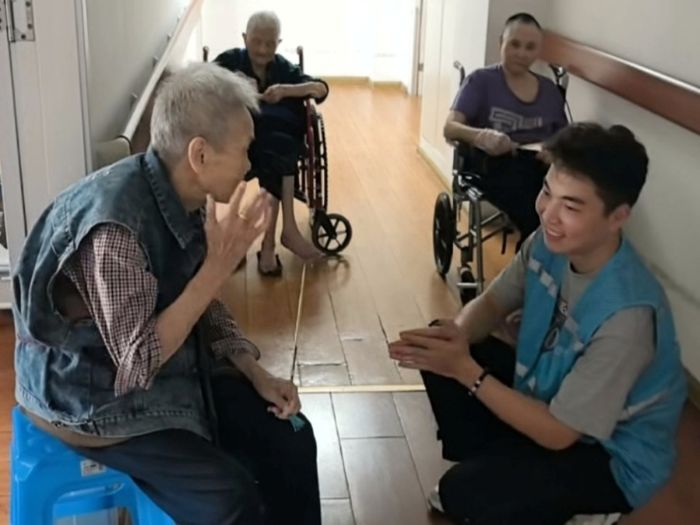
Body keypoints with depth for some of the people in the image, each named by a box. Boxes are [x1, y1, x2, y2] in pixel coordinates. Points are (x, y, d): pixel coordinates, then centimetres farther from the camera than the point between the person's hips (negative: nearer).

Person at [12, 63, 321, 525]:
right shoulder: (116, 225, -32)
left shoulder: (182, 200, -5)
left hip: (169, 362, 8)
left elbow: (200, 307, 7)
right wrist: (220, 265, -32)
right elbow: (137, 365, -32)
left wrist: (256, 374, -5)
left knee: (289, 438, 1)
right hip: (97, 395, -8)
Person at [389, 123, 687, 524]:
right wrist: (456, 336, -23)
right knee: (439, 347, 0)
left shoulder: (626, 316, -37)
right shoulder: (548, 244, -15)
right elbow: (493, 303, 1)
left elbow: (559, 433, -28)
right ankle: (488, 462, 16)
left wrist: (467, 371, -29)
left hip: (614, 457, -7)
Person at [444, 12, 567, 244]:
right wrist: (480, 136, -29)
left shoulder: (549, 89, 20)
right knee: (539, 219, -35)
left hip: (544, 164, 4)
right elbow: (450, 128, -6)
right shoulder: (481, 81, 6)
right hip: (498, 164, -4)